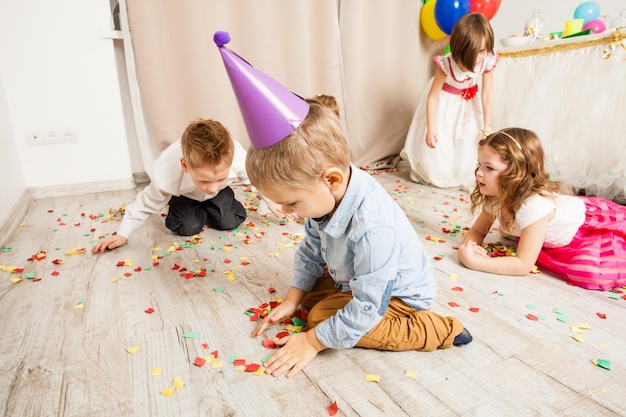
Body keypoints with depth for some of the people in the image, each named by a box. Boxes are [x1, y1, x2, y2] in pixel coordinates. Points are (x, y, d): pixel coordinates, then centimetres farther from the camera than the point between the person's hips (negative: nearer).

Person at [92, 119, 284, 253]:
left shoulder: (239, 159, -42)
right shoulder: (167, 174, -43)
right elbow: (146, 203, -23)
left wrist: (270, 201, -6)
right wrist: (122, 234, -18)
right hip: (184, 192, -1)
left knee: (229, 222, -14)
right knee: (188, 228, -17)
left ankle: (207, 209, 20)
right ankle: (199, 212, 18)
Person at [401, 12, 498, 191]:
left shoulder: (488, 61, -25)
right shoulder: (446, 64, -34)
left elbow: (487, 93, -15)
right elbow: (432, 96, -27)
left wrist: (486, 125, -12)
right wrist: (430, 129, -28)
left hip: (468, 104, 3)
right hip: (444, 103, -3)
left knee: (468, 143, 4)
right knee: (438, 145, 0)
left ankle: (464, 177, 25)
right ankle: (434, 177, 27)